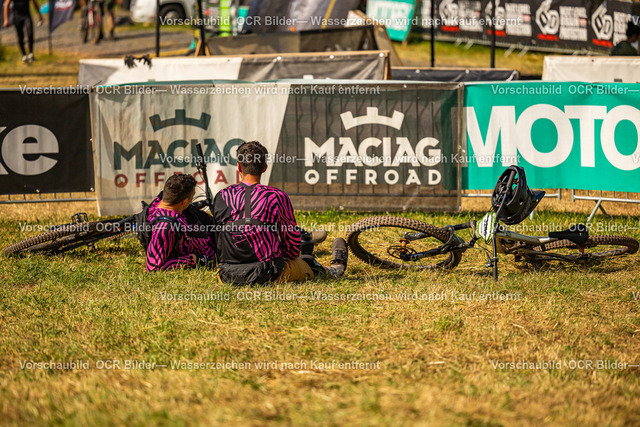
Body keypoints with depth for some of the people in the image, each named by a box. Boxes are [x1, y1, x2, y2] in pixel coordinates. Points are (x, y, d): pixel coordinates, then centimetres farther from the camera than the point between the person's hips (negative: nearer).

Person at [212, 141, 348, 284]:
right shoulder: (277, 197, -13)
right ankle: (332, 269, 58)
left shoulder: (221, 198, -4)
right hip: (268, 275, -3)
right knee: (307, 261, 29)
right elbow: (293, 238, -4)